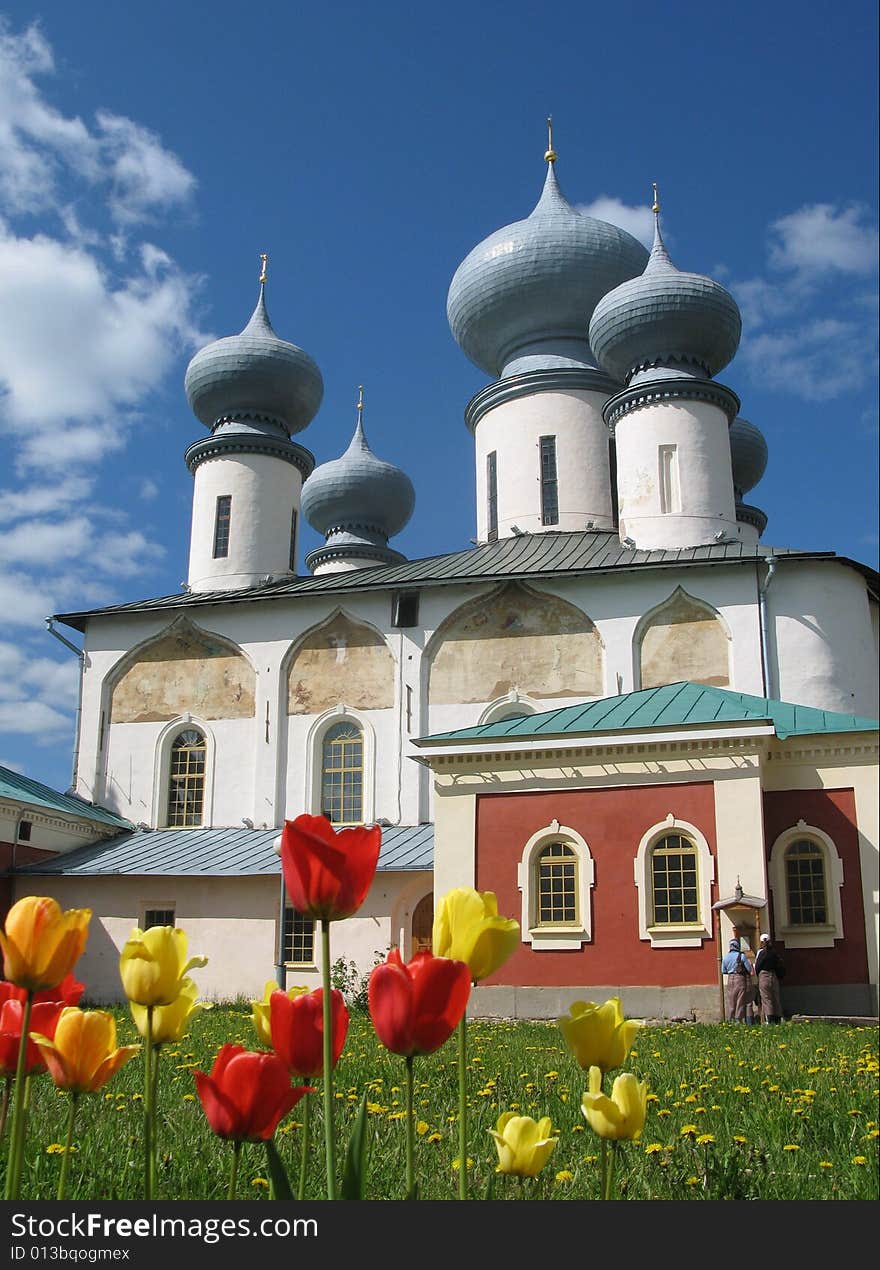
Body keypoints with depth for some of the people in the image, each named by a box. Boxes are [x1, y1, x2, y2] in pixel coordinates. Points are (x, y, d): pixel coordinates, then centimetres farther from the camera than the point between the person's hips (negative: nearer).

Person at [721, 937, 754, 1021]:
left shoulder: (726, 957, 3)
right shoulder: (742, 956, -9)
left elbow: (723, 971, 11)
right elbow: (749, 969, -4)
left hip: (730, 980, 3)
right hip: (740, 979, -3)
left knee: (730, 1001, 10)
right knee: (740, 1000, 3)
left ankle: (730, 1019, 9)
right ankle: (738, 1018, 1)